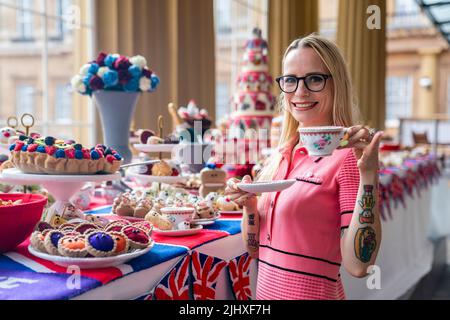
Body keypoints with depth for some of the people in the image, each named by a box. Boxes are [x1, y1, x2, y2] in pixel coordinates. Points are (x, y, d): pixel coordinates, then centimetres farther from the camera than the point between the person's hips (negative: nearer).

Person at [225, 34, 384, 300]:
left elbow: (358, 265, -22)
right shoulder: (281, 156, 4)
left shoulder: (350, 157, -15)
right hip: (266, 290, 7)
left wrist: (368, 175, -27)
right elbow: (255, 248, 8)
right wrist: (249, 205, -10)